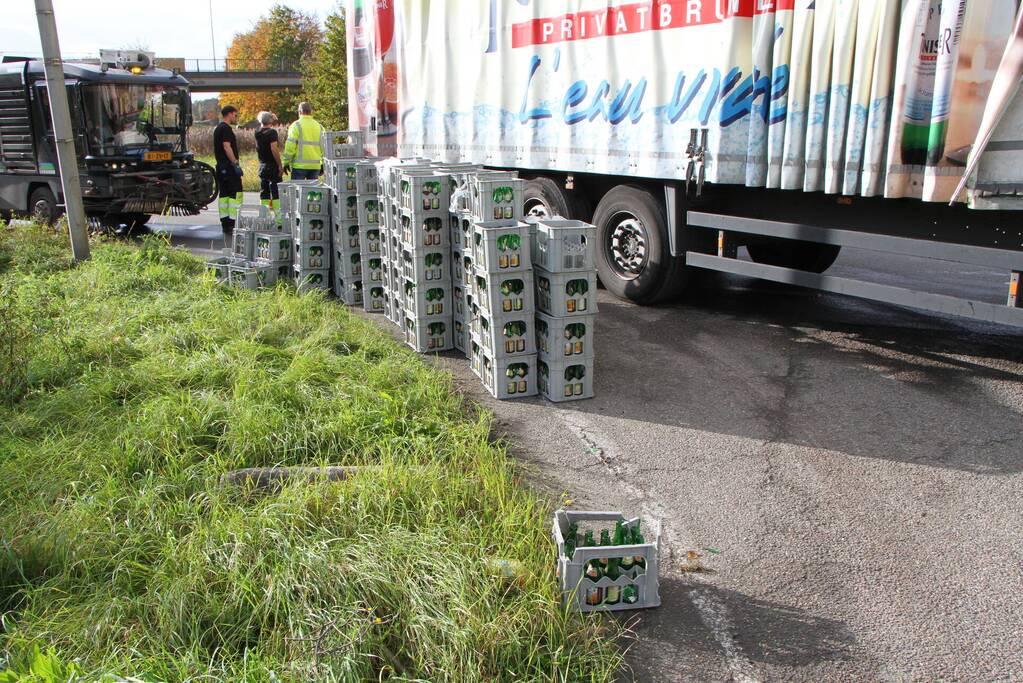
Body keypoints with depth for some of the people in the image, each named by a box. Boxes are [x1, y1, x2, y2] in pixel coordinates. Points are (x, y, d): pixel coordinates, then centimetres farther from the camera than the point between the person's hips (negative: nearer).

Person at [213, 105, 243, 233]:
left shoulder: (218, 128, 20)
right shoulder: (226, 128, -12)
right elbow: (227, 147, -20)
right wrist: (236, 164, -20)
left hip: (221, 167, 10)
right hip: (229, 166, -10)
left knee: (224, 194, 11)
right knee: (236, 193, -8)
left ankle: (225, 223, 13)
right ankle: (232, 222, -11)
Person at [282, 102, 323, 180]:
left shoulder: (296, 125, -5)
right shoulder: (319, 126, 10)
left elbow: (290, 146, -9)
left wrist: (286, 162, -2)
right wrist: (322, 164, 17)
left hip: (299, 166, -4)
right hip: (315, 166, 4)